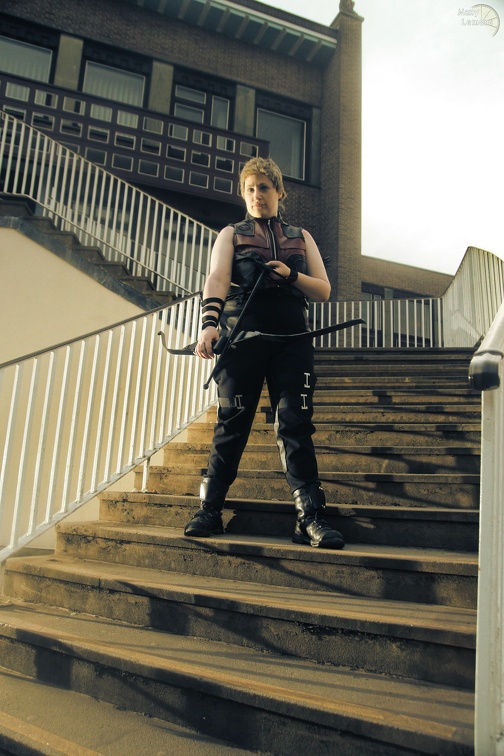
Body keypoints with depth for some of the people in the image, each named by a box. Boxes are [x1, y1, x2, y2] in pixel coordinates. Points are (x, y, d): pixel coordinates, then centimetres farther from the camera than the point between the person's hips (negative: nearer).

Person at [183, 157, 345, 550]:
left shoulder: (302, 237, 20)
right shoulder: (231, 234, 14)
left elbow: (324, 290, 14)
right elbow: (217, 278, -5)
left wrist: (291, 274, -6)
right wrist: (210, 322, -24)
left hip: (292, 340, 1)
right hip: (242, 337, -1)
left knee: (295, 424, -6)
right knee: (232, 424, -1)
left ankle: (310, 517, -4)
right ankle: (210, 510, 9)